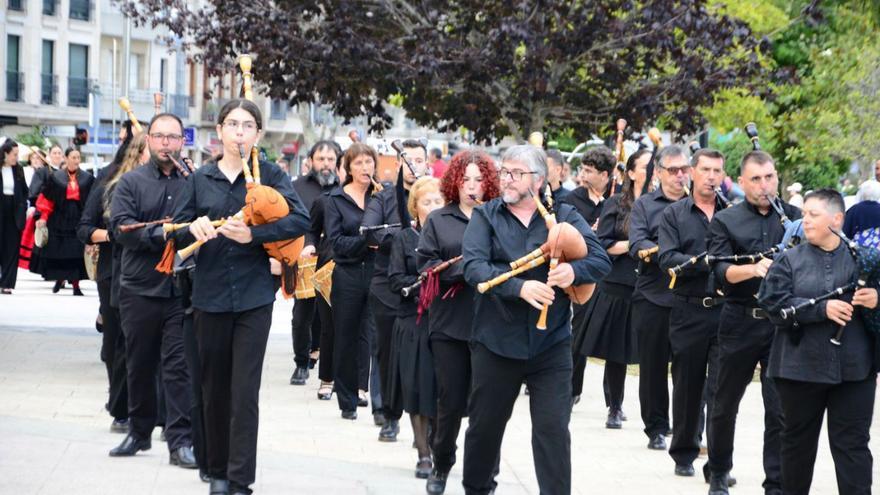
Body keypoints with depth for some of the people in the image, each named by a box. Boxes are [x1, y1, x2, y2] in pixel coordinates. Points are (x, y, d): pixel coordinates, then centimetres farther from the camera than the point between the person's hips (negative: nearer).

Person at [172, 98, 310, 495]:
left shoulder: (270, 175, 0)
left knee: (245, 392, -5)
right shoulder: (200, 178, 7)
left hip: (254, 296, -3)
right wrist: (194, 228, -17)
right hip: (210, 295, 3)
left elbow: (300, 220, -12)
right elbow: (176, 231, 5)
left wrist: (253, 234, -23)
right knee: (214, 387, 10)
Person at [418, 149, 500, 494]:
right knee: (451, 402, 3)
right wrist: (463, 268, -12)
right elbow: (427, 265, 0)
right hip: (449, 324, 0)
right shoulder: (438, 220, 8)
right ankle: (441, 466, 24)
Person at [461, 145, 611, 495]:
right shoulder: (485, 216, 2)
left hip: (551, 343, 0)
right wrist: (520, 287, -27)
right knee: (485, 424, 14)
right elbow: (474, 267, -14)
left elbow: (602, 261, -3)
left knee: (553, 429, -4)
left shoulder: (564, 216, 4)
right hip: (496, 342, 1)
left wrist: (574, 270, -25)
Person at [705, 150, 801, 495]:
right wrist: (753, 269, -29)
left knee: (781, 409, -3)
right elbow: (721, 272, -11)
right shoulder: (726, 221, 2)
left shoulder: (794, 217, 8)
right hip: (740, 322, 0)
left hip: (784, 323, 0)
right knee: (725, 403, 14)